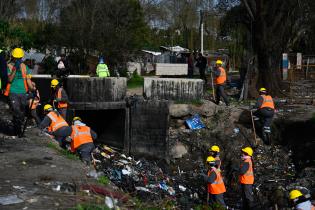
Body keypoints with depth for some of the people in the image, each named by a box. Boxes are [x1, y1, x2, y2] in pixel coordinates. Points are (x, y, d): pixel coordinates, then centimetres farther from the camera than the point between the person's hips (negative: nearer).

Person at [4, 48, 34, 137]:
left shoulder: (25, 67, 10)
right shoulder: (9, 66, -1)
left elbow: (28, 79, 12)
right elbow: (9, 79, -12)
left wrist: (32, 89, 1)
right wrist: (15, 69, -20)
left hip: (23, 93, 4)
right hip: (13, 93, -4)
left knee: (22, 114, 8)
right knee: (17, 112, -15)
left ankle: (17, 129, 22)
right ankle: (18, 130, -4)